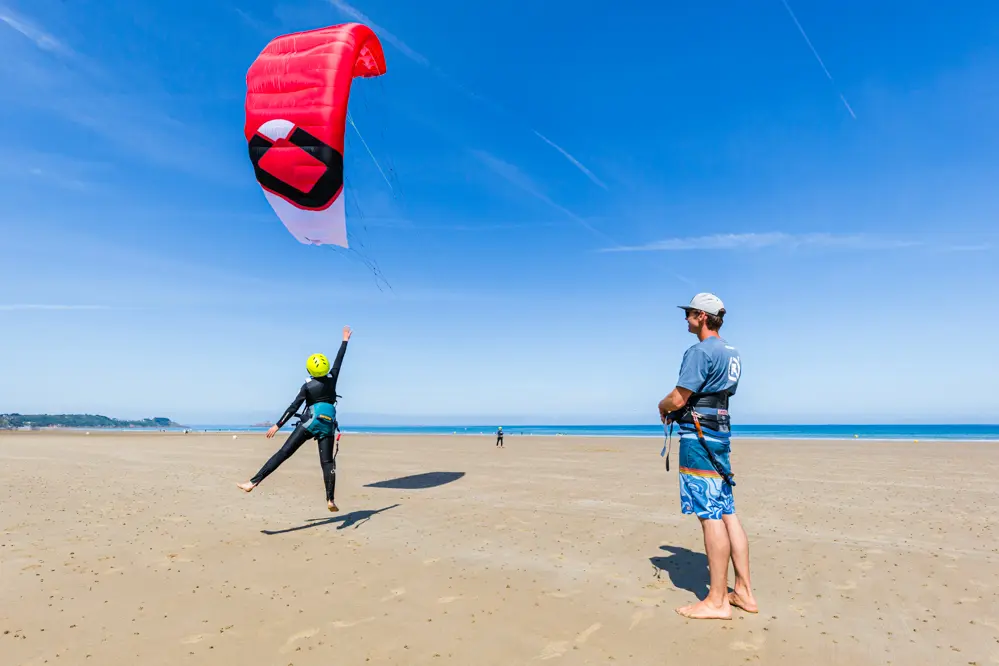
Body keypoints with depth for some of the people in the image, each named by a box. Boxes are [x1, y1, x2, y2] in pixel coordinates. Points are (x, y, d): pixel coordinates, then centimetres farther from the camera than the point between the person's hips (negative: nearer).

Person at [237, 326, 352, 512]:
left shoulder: (307, 386, -1)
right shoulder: (332, 379, 4)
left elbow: (293, 407, -6)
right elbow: (339, 359, 15)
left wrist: (277, 425, -3)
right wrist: (345, 340, 26)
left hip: (310, 422, -2)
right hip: (328, 425, 3)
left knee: (283, 453, -7)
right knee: (327, 462, 1)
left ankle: (253, 482, -12)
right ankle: (330, 500, -9)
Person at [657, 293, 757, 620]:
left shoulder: (700, 352, -14)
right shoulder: (732, 354, 16)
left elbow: (678, 399, -17)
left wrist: (662, 406, 5)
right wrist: (676, 409, 17)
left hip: (699, 436, -10)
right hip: (720, 434, 10)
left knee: (711, 516, -6)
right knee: (727, 513, 12)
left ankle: (716, 601, 2)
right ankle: (744, 592, 19)